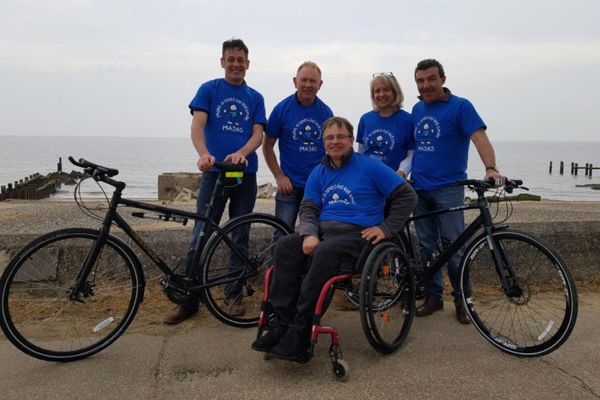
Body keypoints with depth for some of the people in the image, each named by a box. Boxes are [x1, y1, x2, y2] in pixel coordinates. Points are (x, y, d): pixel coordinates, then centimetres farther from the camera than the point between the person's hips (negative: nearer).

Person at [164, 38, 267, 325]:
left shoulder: (255, 98, 11)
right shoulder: (209, 90, 5)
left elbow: (258, 134, 1)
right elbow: (197, 125, -8)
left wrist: (241, 153, -22)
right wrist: (204, 154, -29)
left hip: (245, 174, 2)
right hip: (214, 172, -2)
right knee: (201, 238, -3)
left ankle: (235, 295, 21)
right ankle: (189, 300, 4)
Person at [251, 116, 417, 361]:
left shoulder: (370, 167, 4)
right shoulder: (319, 173, 19)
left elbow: (407, 196, 3)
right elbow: (308, 209, 10)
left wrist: (385, 228, -6)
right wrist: (308, 234, -11)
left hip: (357, 234, -5)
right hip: (321, 231, 5)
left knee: (324, 253, -37)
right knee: (284, 247, -24)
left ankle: (300, 336, -33)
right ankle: (282, 325, -25)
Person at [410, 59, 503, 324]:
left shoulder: (460, 106, -6)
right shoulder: (417, 109, 12)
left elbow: (479, 137, -18)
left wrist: (491, 168, -34)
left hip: (448, 189, -5)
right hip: (419, 188, 5)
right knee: (427, 247, 10)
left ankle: (462, 299, 12)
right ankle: (434, 296, 21)